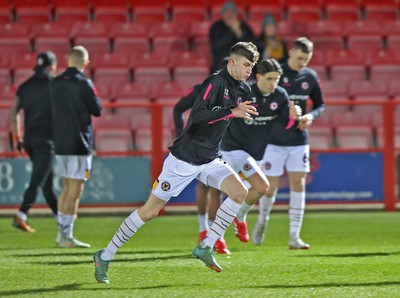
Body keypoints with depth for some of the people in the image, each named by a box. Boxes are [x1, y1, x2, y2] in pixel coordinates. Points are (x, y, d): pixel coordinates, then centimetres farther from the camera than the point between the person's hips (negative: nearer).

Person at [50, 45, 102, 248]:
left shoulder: (54, 83, 6)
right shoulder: (84, 84, -12)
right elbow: (97, 110, -6)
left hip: (60, 144, 6)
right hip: (79, 144, -6)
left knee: (66, 188, 16)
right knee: (75, 191, -2)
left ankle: (62, 231, 17)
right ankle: (66, 236, -4)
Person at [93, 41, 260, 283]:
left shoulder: (242, 89, 6)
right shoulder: (215, 82, -18)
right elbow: (197, 116, -33)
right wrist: (231, 111, -37)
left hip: (210, 160, 7)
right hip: (185, 158, -7)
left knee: (239, 191, -17)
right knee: (150, 211, -2)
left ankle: (206, 247, -7)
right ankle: (105, 257, 11)